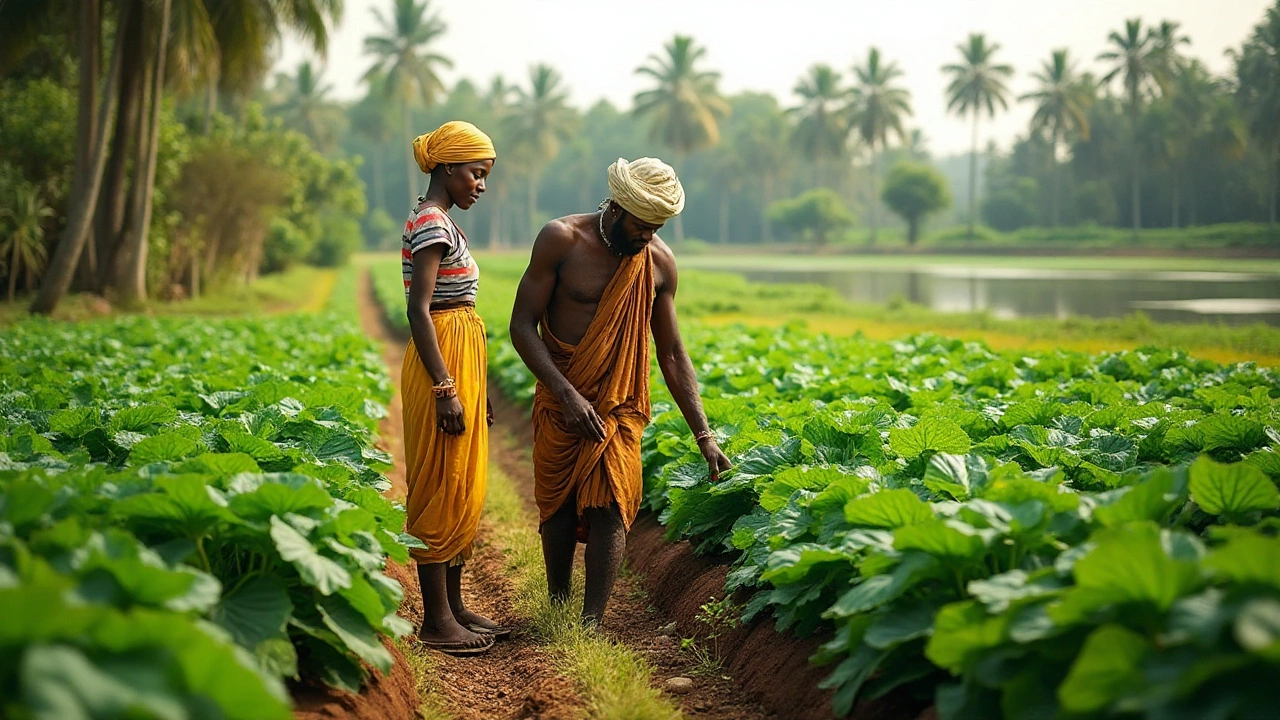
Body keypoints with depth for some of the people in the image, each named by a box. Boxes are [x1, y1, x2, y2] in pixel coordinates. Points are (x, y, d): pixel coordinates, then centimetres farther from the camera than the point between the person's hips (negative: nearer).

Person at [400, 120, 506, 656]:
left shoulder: (443, 223, 17)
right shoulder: (430, 223, -14)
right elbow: (418, 310, -20)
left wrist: (473, 386, 21)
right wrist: (446, 389, -24)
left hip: (461, 361, 10)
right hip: (442, 366, -10)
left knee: (462, 488, 13)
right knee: (441, 490, -6)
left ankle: (453, 606, 19)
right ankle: (437, 620, -1)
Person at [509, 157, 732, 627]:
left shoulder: (659, 262, -1)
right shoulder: (562, 240, -11)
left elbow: (672, 354, 6)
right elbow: (522, 326, -11)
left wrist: (704, 435, 1)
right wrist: (567, 394, -22)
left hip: (621, 407, 1)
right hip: (560, 402, -1)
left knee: (610, 507, -10)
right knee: (558, 507, 6)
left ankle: (591, 623, -12)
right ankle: (557, 611, 22)